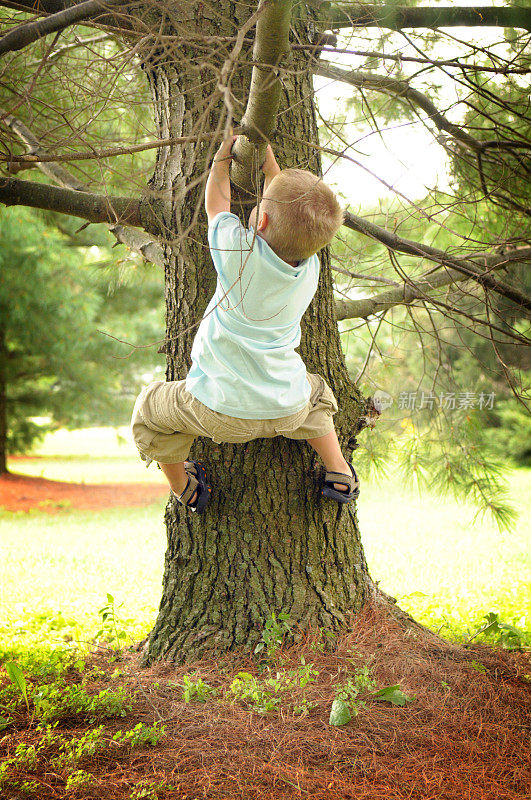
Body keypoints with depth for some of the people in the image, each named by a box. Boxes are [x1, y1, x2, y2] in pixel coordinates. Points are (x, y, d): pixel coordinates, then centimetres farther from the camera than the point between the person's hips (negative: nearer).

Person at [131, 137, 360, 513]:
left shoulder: (240, 252, -24)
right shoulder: (311, 269, -9)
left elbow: (217, 203, -3)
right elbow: (291, 222, 12)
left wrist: (222, 159, 13)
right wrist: (270, 166, 18)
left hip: (221, 413, -4)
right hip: (287, 412, 5)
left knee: (149, 408, 21)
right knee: (316, 393, 38)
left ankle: (185, 489, 37)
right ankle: (340, 475, 35)